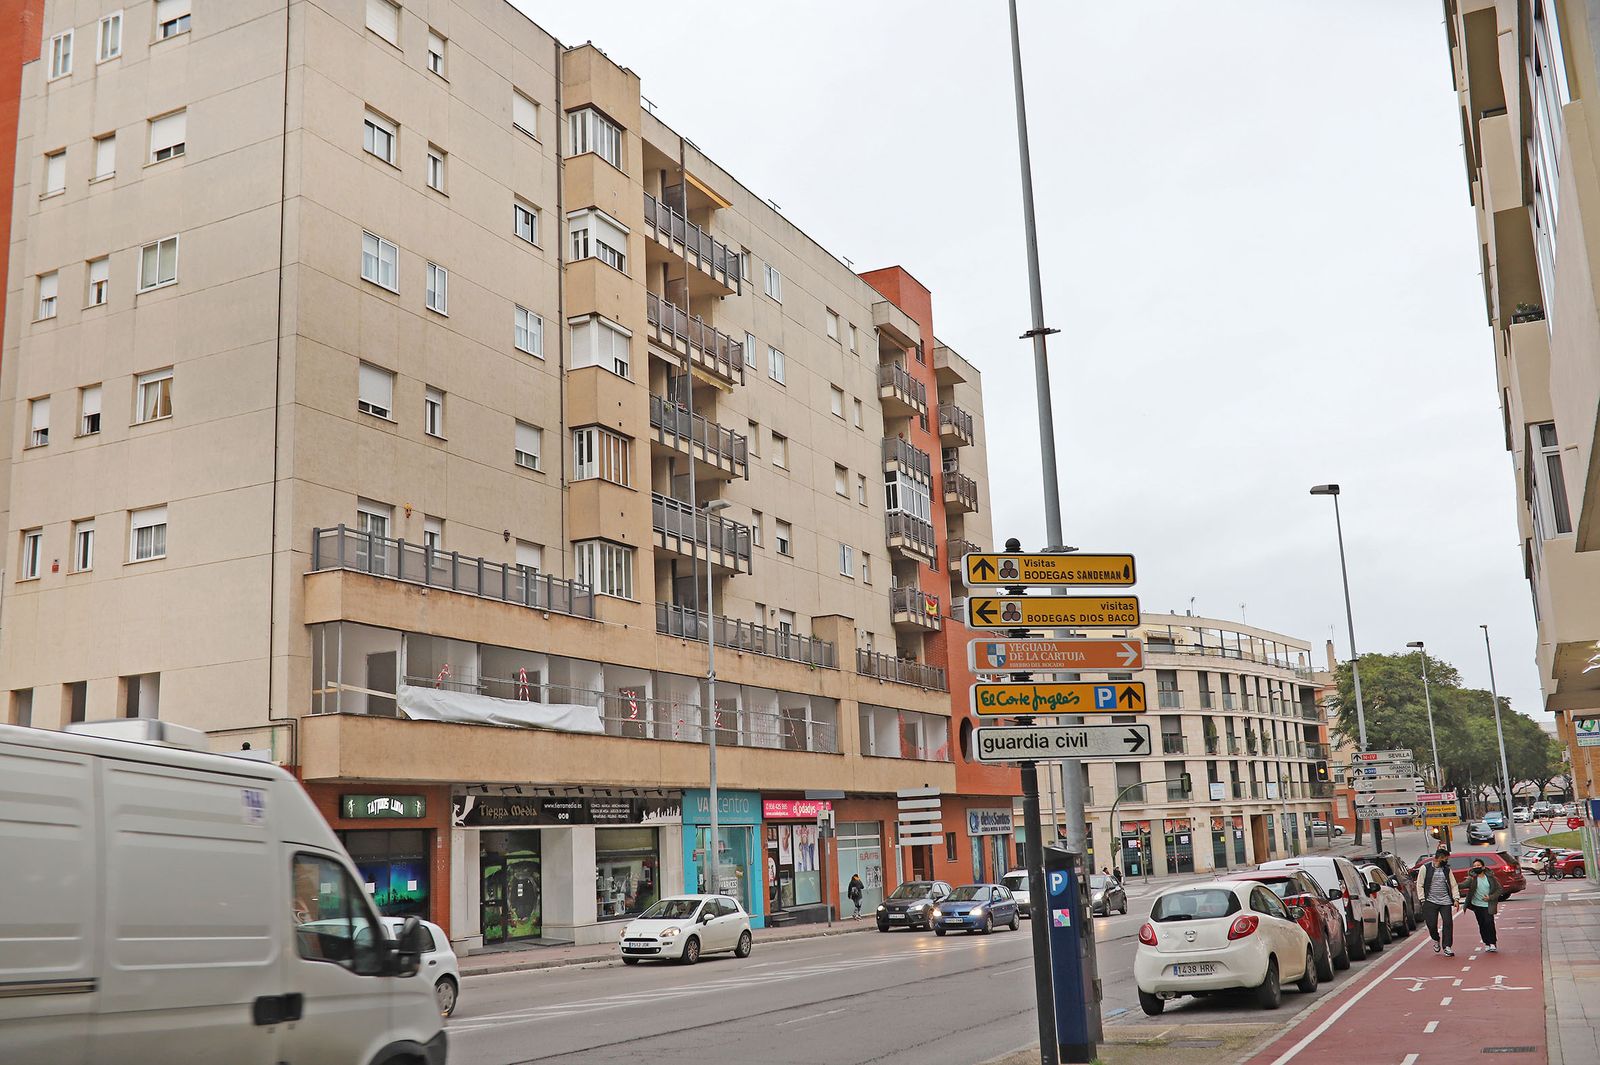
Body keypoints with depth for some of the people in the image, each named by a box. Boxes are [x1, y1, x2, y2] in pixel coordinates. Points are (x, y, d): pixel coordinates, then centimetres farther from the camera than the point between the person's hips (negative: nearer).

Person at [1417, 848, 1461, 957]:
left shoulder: (1447, 870, 11)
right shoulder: (1426, 868, 0)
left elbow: (1453, 885, 11)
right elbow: (1420, 885, 1)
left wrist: (1456, 898, -1)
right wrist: (1423, 899, -5)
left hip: (1445, 902, 3)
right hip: (1431, 902, -3)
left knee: (1448, 923, -7)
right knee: (1432, 924, -4)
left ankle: (1447, 947, -1)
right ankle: (1436, 940, 26)